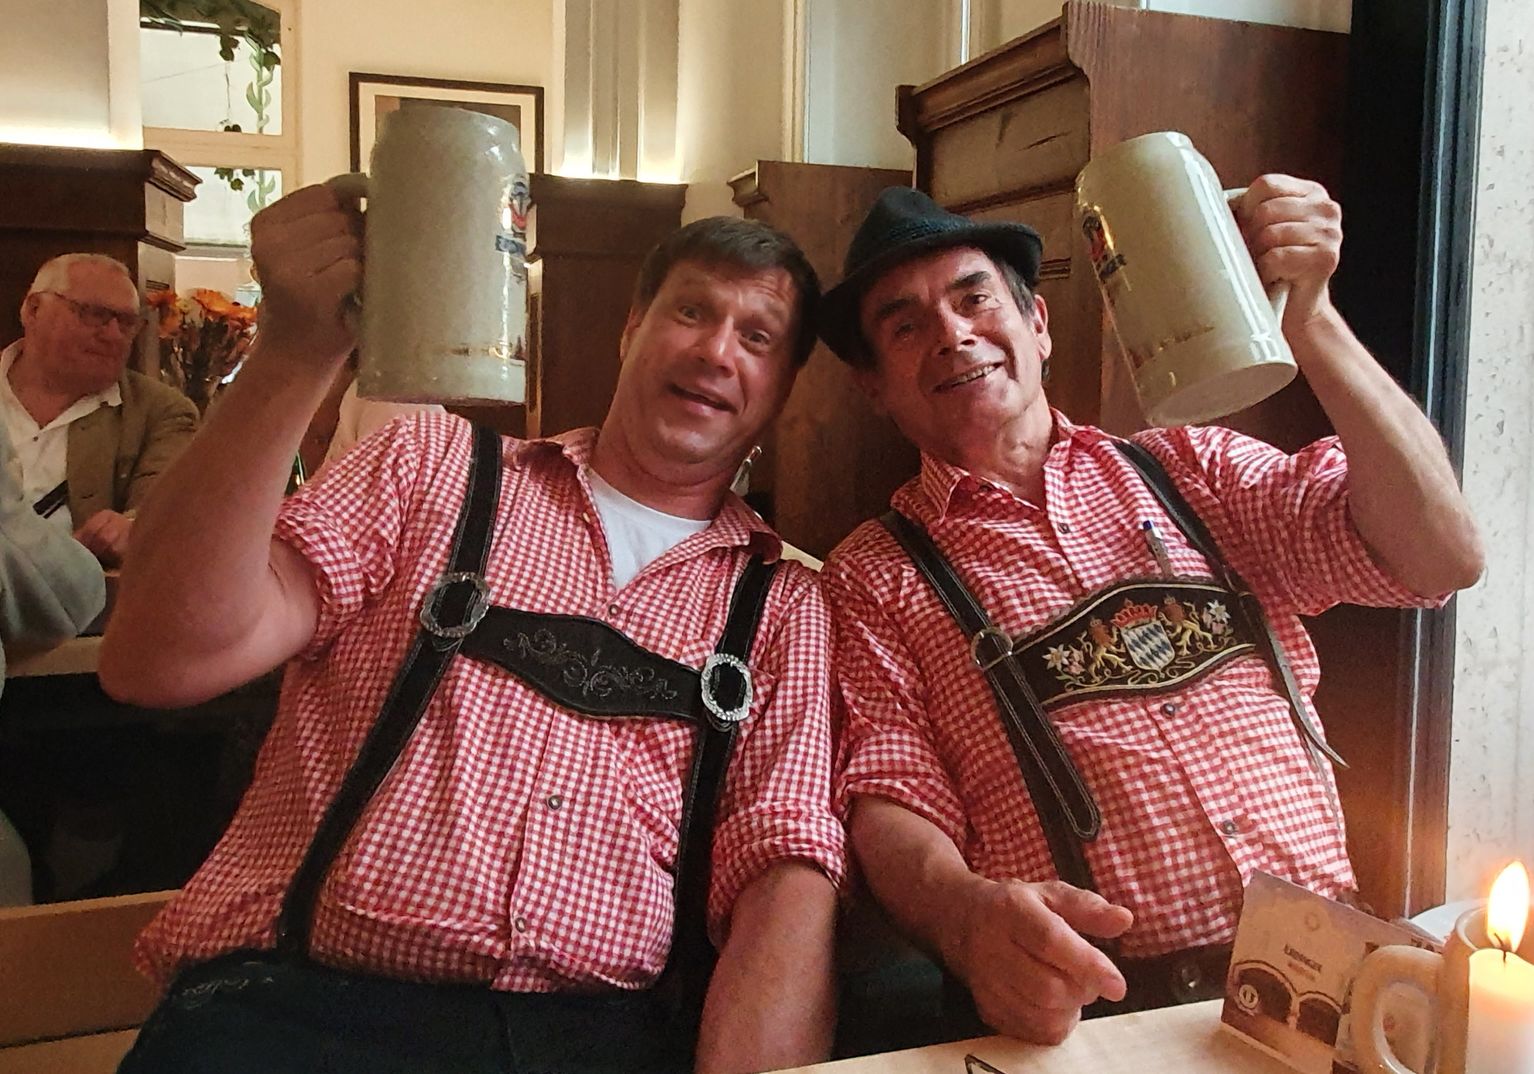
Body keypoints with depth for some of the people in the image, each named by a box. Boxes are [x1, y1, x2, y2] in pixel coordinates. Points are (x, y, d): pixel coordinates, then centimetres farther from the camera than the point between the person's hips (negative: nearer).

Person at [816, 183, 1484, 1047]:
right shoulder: (875, 577, 8)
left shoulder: (1187, 469, 13)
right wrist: (972, 918, -24)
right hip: (1090, 1007, -2)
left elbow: (1441, 556, 3)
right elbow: (889, 806, -2)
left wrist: (1308, 318, -4)